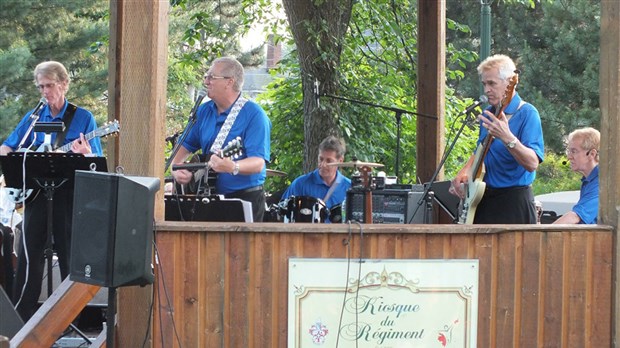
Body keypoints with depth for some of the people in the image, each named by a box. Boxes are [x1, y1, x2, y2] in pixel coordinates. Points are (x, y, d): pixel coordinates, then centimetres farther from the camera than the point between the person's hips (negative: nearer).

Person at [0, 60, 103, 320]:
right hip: (36, 192, 3)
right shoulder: (33, 118, 13)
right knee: (29, 256, -2)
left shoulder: (83, 118, 3)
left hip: (69, 194, -2)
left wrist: (86, 154, -22)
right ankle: (22, 315, 1)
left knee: (70, 257, -1)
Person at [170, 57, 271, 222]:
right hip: (211, 199, 5)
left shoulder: (254, 115, -12)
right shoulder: (204, 111, 10)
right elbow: (186, 145, 19)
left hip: (246, 198, -5)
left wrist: (232, 167, -40)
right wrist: (176, 169, -1)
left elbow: (258, 163, -21)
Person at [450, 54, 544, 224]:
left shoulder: (526, 113, -12)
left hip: (514, 205, -7)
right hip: (484, 200, 7)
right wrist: (464, 172, 7)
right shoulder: (488, 114, 11)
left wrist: (507, 138, -38)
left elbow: (532, 163, -24)